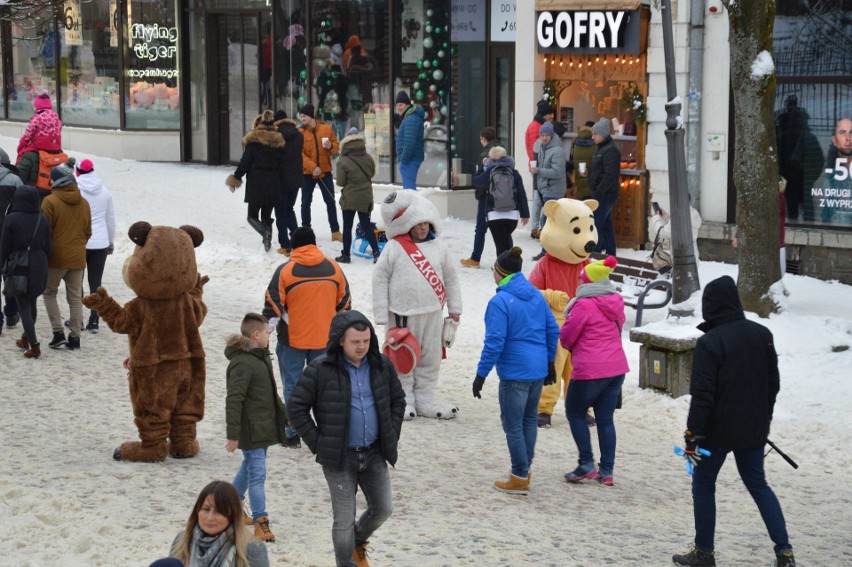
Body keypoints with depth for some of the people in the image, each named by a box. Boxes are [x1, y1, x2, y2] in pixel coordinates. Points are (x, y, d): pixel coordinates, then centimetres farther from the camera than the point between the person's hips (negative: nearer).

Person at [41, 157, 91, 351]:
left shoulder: (50, 201, -13)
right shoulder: (84, 203, 4)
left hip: (56, 257, -4)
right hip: (78, 258, 4)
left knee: (50, 293, 12)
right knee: (75, 297, 10)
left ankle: (58, 332, 1)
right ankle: (75, 337, 9)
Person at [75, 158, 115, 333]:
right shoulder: (105, 192, 2)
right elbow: (111, 219, 10)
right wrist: (111, 241, 21)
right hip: (100, 243, 3)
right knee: (96, 282, 6)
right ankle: (94, 321, 3)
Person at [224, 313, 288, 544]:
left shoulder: (262, 357, 11)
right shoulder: (242, 363, -21)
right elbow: (234, 400, -23)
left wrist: (285, 416, 26)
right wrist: (233, 434, -24)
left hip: (265, 427, 10)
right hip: (250, 429, -10)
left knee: (249, 467, 20)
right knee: (257, 473, -7)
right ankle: (260, 522, -4)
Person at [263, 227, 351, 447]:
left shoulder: (285, 271, -10)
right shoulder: (333, 268, 1)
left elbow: (273, 305, -8)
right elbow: (344, 301, 10)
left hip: (292, 340, -3)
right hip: (325, 339, 3)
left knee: (292, 387, 7)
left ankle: (293, 435, 8)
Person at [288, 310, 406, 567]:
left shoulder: (381, 365, 2)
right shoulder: (320, 370, -13)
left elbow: (398, 400, 16)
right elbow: (296, 408, -7)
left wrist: (391, 435, 6)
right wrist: (318, 443, -8)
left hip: (374, 454, 4)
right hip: (340, 458, -4)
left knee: (383, 508, 9)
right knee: (344, 520, 0)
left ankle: (358, 541, 39)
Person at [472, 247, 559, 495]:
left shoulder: (500, 301, -16)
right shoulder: (537, 296, 6)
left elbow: (494, 342, -18)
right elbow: (553, 330, 11)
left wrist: (481, 374, -11)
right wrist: (550, 362, 22)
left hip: (514, 373, -8)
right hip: (539, 369, 8)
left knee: (513, 424, 2)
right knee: (529, 419, 19)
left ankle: (520, 478, 7)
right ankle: (524, 470, 28)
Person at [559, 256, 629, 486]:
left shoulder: (584, 305, -15)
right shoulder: (616, 303, 8)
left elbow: (565, 336, -9)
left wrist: (570, 346, 15)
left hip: (590, 370, -7)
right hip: (616, 367, 7)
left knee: (575, 413, 11)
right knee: (605, 419, 11)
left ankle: (587, 464, 3)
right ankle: (606, 471, 10)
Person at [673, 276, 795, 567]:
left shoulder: (710, 342, -18)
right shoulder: (762, 334, 2)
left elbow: (702, 394, -19)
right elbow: (773, 382, 10)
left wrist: (693, 434, -13)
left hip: (719, 428, -5)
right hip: (754, 429, 6)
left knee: (703, 485, 11)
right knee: (758, 484, 15)